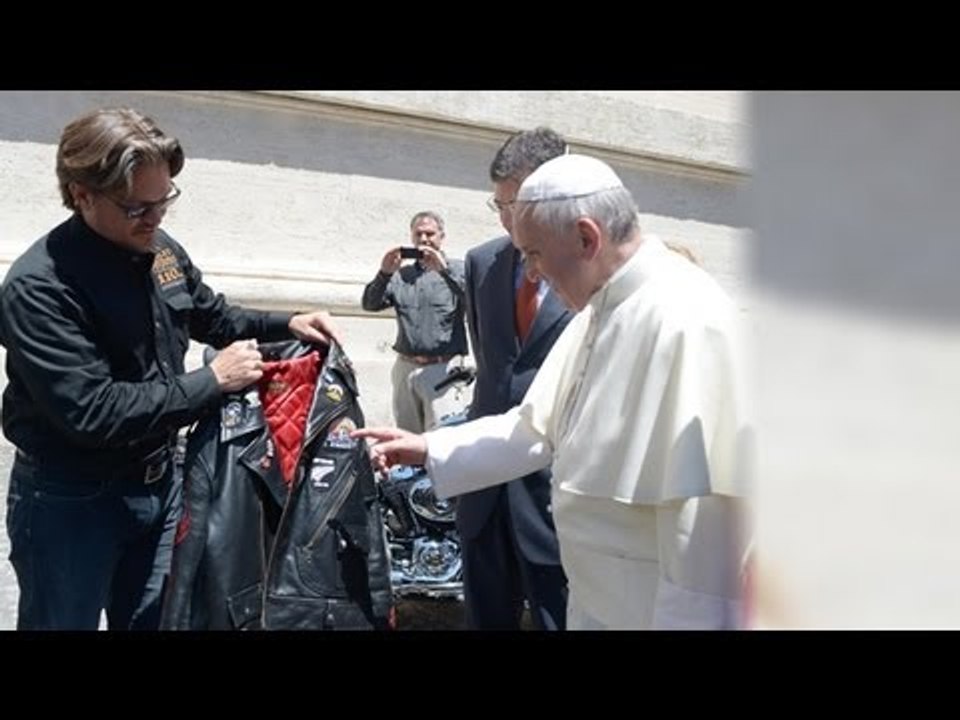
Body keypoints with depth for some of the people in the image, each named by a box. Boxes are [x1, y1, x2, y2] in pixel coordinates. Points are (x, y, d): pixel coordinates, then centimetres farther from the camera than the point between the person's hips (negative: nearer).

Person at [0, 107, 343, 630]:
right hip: (70, 502, -6)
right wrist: (212, 382, -24)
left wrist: (286, 324, -1)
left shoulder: (163, 252, -1)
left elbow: (214, 317, 17)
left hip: (158, 484, 6)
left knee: (157, 619, 18)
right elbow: (91, 413, -28)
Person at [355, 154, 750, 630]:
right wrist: (428, 449, 6)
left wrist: (688, 620, -22)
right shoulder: (598, 311, 7)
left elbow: (701, 503, -26)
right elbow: (536, 426, 11)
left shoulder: (682, 318, -24)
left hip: (655, 609, -8)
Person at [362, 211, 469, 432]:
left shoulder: (456, 269, 6)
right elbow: (370, 304, 5)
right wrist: (384, 274, -10)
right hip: (405, 367, 4)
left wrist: (444, 269, -22)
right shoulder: (401, 274, 14)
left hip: (441, 369, -4)